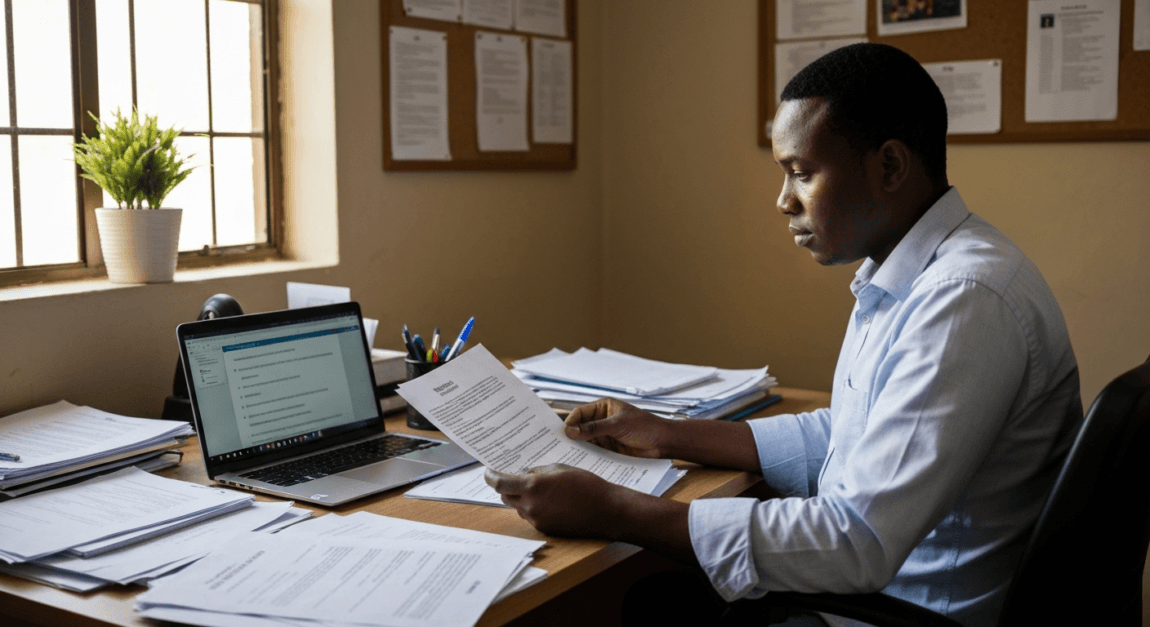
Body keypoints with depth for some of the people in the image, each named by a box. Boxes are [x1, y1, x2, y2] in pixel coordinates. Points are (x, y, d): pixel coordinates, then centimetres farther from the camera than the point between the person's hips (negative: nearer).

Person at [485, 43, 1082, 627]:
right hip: (867, 578, 8)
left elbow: (858, 544, -31)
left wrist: (612, 511, -27)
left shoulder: (966, 300, -27)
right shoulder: (901, 279, 7)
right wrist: (667, 436, 8)